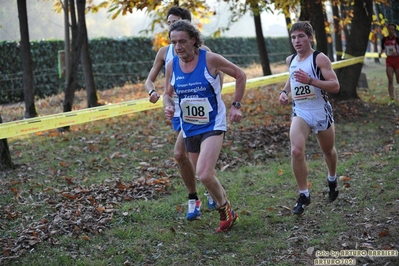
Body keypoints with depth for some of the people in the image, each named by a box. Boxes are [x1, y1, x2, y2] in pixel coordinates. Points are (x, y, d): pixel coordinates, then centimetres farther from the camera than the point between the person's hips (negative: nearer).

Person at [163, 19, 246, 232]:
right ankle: (226, 210, 38)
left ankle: (225, 210, 4)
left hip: (213, 125, -5)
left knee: (204, 174, -22)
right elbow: (168, 93, 12)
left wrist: (236, 105, -6)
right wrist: (168, 107, -10)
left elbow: (240, 75, -2)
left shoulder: (210, 59, -15)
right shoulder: (172, 65, -3)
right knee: (206, 176, 14)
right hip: (189, 129, 6)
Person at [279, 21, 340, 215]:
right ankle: (303, 195, -8)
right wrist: (284, 91, 9)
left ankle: (332, 179, 50)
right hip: (300, 113, 3)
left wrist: (310, 80, -31)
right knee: (296, 151, -20)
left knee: (328, 151, 17)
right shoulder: (291, 60, 5)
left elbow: (335, 86, -21)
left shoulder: (320, 59, -13)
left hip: (321, 112, -3)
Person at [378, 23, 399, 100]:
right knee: (390, 80, -9)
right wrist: (380, 53, -3)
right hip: (389, 61, 2)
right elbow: (383, 49, 16)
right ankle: (392, 97, -9)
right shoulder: (384, 39, 2)